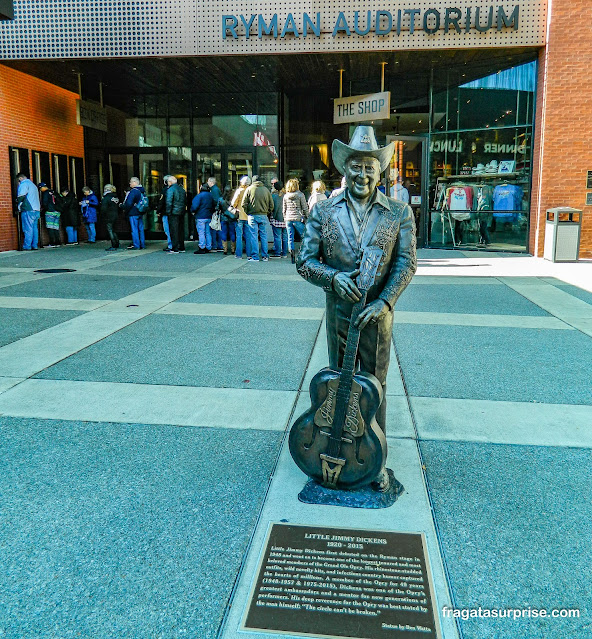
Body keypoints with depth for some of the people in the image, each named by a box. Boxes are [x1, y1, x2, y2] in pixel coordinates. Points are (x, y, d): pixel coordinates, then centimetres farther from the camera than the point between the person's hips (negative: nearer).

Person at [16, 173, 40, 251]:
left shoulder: (24, 184, -2)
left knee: (28, 229, -9)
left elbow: (21, 196, -13)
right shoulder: (33, 184, 25)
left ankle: (27, 246, -11)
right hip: (37, 209, 8)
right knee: (34, 228, 8)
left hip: (28, 210, -8)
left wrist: (18, 202, 5)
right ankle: (35, 245, 7)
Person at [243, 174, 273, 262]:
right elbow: (271, 204, 5)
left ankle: (255, 256, 0)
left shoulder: (249, 189, -1)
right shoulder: (266, 189, 5)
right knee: (264, 236, 7)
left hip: (252, 216, -2)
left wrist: (247, 213, 8)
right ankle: (265, 256, 10)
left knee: (254, 236, 0)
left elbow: (244, 204, -3)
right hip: (263, 216, 2)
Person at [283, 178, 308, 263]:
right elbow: (305, 208, -4)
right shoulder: (300, 195, -5)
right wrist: (307, 218, 4)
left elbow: (284, 209, 12)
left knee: (290, 238, 7)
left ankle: (291, 252, 4)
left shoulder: (285, 196, 7)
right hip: (298, 219, -4)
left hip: (288, 219, 4)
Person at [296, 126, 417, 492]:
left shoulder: (399, 213, -1)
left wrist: (384, 301, -18)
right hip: (338, 314, 1)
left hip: (378, 315, -1)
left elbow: (406, 263, -5)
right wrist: (333, 277, -19)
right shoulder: (324, 212, 1)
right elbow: (305, 261, 1)